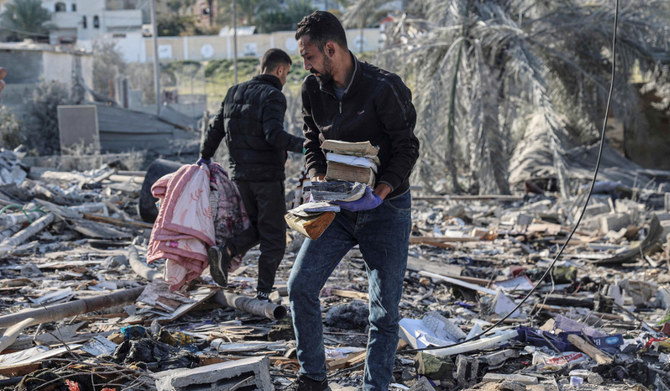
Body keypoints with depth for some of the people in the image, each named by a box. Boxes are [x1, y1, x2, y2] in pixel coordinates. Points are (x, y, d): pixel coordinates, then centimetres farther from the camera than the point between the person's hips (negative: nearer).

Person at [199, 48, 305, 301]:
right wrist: (303, 145, -31)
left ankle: (225, 252, -3)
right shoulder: (273, 96, -11)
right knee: (274, 238, 2)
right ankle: (262, 295, 0)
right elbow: (274, 134, -26)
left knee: (258, 228, 21)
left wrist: (205, 157, 29)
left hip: (240, 174, 7)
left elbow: (216, 129, 16)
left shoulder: (235, 92, 11)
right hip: (267, 176, -7)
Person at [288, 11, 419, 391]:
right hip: (337, 206, 5)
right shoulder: (313, 89, 0)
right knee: (301, 286, -5)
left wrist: (384, 187, -25)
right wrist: (317, 173, -8)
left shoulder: (384, 88, -16)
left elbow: (407, 146, -11)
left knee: (385, 308, -1)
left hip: (386, 207, -4)